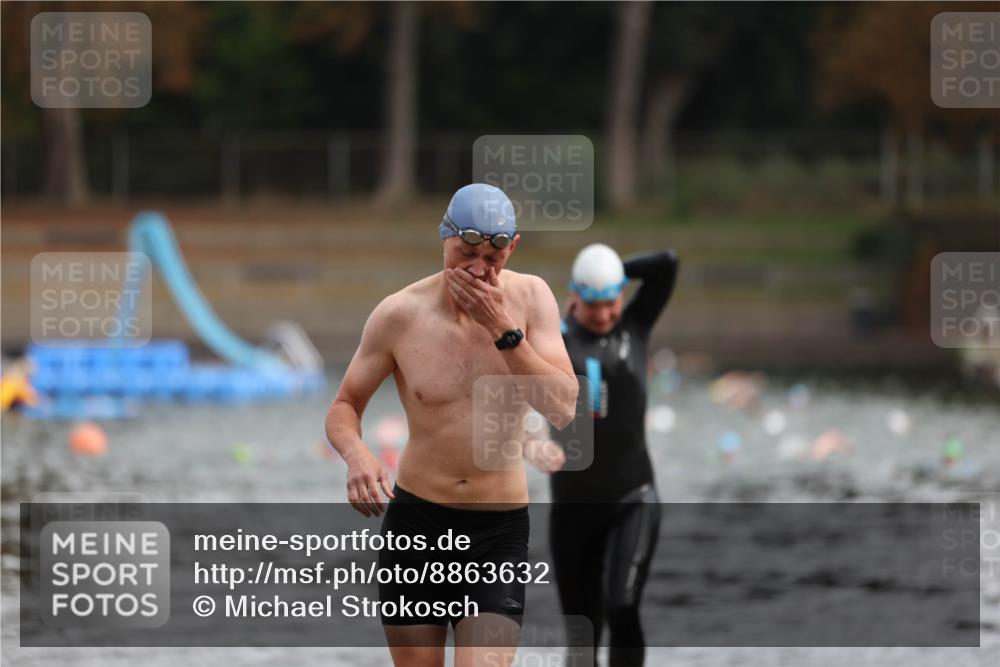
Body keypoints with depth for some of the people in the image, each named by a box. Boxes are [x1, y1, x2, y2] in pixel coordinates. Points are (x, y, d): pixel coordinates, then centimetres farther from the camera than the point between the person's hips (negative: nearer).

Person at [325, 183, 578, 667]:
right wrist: (356, 453, -19)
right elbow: (344, 407, 4)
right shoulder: (399, 314, -6)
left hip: (500, 529, -1)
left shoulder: (530, 297, -4)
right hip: (415, 520, 1)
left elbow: (563, 409, -12)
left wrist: (504, 328, -20)